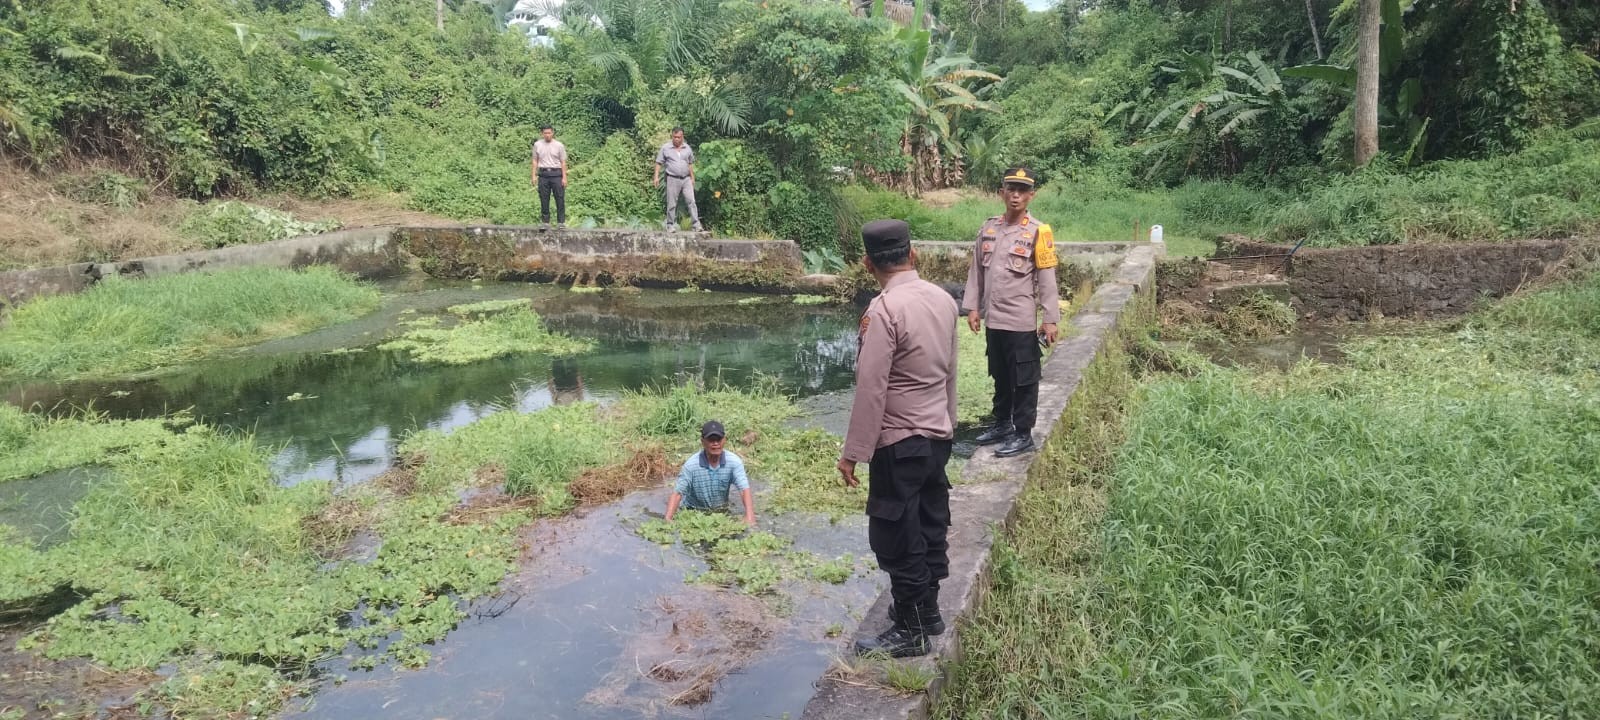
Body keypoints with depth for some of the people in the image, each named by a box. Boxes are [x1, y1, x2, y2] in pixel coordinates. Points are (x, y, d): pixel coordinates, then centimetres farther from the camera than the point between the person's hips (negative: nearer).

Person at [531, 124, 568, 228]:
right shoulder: (537, 144, 6)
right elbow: (535, 161, 11)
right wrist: (534, 175, 6)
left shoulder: (559, 145, 0)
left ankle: (561, 222, 2)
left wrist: (564, 177, -4)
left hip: (556, 174, -2)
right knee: (544, 199, 4)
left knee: (560, 199, -3)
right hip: (543, 174, 2)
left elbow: (563, 162, 1)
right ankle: (545, 222, 11)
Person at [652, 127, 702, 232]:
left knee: (691, 201, -6)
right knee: (671, 204, 2)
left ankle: (696, 224, -6)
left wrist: (692, 178, 15)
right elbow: (659, 163, 1)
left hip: (686, 179, 2)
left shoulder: (687, 148, 8)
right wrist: (656, 177, -6)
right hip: (673, 179, -2)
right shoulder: (665, 148, -1)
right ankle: (670, 225, 11)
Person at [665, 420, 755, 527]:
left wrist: (749, 517, -40)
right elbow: (677, 493, -20)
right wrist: (667, 520, -34)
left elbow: (744, 489, -24)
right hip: (693, 511, -1)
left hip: (721, 510, 1)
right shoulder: (691, 464, -20)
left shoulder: (734, 461, -17)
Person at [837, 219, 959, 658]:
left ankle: (910, 631, 13)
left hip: (899, 443, -8)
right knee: (930, 526, 19)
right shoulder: (943, 299, 2)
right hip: (938, 435, 8)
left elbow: (870, 388, -22)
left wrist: (853, 452, -16)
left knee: (896, 538, 4)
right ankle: (926, 610, 33)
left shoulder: (885, 310, -21)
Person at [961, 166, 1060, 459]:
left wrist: (1051, 319, -12)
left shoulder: (1038, 232, -8)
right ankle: (1002, 423, 34)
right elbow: (977, 271, 11)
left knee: (1024, 380, 4)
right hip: (994, 319, 5)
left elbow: (1047, 279, -9)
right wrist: (972, 307, 7)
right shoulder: (989, 228, 6)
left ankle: (1023, 434, 14)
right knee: (1000, 376, 19)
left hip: (1021, 321, -5)